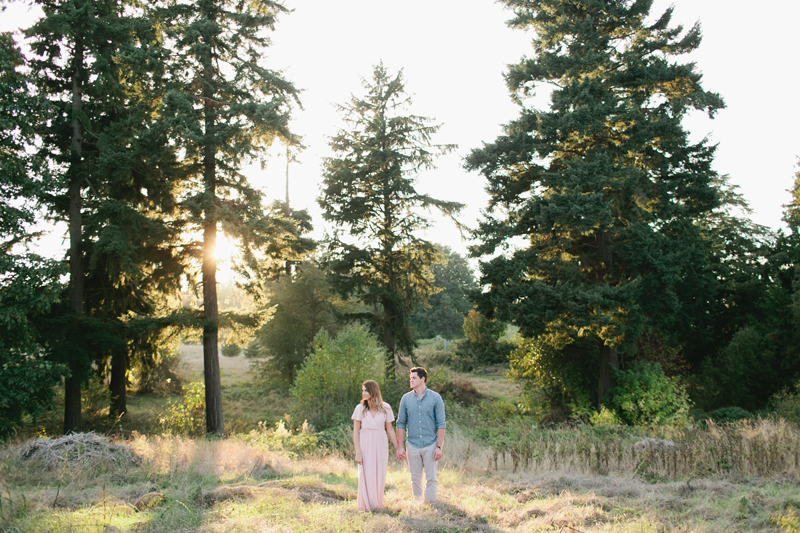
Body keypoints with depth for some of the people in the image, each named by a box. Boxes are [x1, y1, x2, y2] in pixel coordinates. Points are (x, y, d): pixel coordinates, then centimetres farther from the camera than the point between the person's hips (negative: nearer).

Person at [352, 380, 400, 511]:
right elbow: (355, 431, -2)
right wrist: (358, 452, -9)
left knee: (379, 476, 4)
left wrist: (397, 448, 7)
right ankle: (365, 505, 11)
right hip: (365, 445, -1)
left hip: (380, 445, 1)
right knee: (366, 476, 0)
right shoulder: (360, 408, -2)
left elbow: (389, 429, 8)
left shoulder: (385, 408, 1)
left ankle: (377, 505, 17)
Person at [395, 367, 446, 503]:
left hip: (430, 445, -2)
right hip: (413, 445, 2)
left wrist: (439, 447, -8)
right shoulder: (406, 398, 4)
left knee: (431, 479, 1)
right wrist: (400, 447, 1)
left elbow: (441, 424, -2)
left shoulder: (435, 398, -2)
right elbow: (401, 424, 6)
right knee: (415, 479, 9)